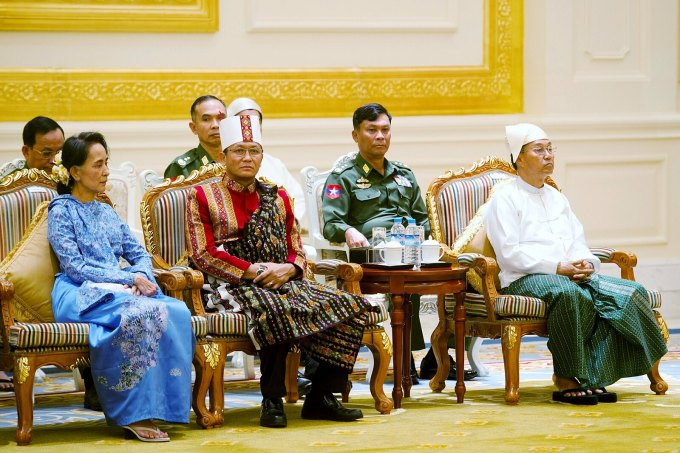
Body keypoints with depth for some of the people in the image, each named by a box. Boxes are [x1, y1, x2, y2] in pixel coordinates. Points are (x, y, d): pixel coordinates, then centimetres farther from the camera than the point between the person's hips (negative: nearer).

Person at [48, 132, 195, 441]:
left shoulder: (106, 213, 23)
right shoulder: (61, 212, 1)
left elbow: (140, 254, 18)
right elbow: (75, 267, -10)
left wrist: (141, 276, -7)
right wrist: (129, 278, -16)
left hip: (119, 289, 6)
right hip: (80, 295, -6)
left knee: (177, 310, -25)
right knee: (145, 313, -36)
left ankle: (163, 402, -25)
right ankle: (133, 414, -31)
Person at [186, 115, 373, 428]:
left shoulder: (277, 197, 21)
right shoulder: (203, 197, 6)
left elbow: (297, 249, 19)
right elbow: (202, 254, -4)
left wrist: (289, 268, -7)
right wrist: (254, 271, -14)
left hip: (284, 282, 6)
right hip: (235, 286, -6)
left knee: (352, 306, -16)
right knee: (275, 311, -41)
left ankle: (322, 397, -10)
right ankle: (272, 401, -26)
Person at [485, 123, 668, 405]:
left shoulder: (557, 198, 27)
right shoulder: (506, 199, 2)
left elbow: (578, 242, 21)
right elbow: (509, 253, -10)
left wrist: (586, 264, -4)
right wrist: (558, 267, -17)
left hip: (572, 275, 7)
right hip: (525, 279, -7)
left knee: (630, 292, -19)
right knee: (571, 294, -40)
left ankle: (594, 379, -24)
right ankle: (566, 380, -29)